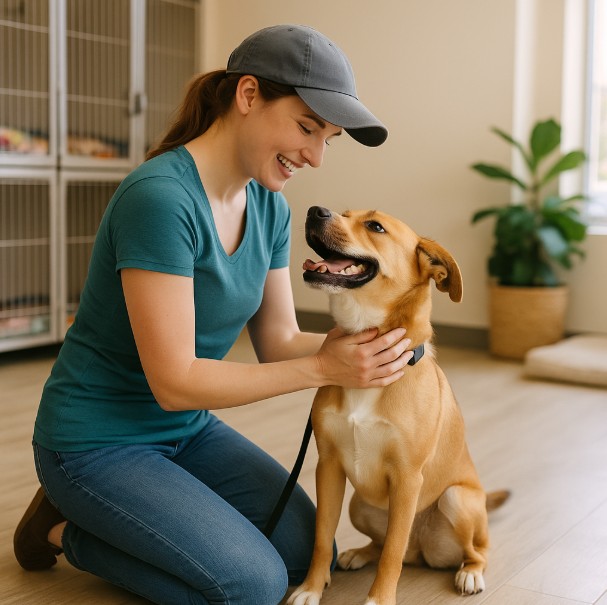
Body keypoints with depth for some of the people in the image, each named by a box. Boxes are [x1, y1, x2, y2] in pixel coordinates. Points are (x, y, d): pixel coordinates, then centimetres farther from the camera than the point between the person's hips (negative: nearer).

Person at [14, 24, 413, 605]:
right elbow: (174, 381, -27)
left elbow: (277, 342, 0)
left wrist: (348, 340, -19)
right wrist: (322, 368, -27)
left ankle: (111, 521, 17)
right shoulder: (159, 197, -28)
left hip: (189, 429, 8)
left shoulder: (269, 207, -2)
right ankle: (67, 530, 5)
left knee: (309, 552, 4)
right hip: (98, 441, -8)